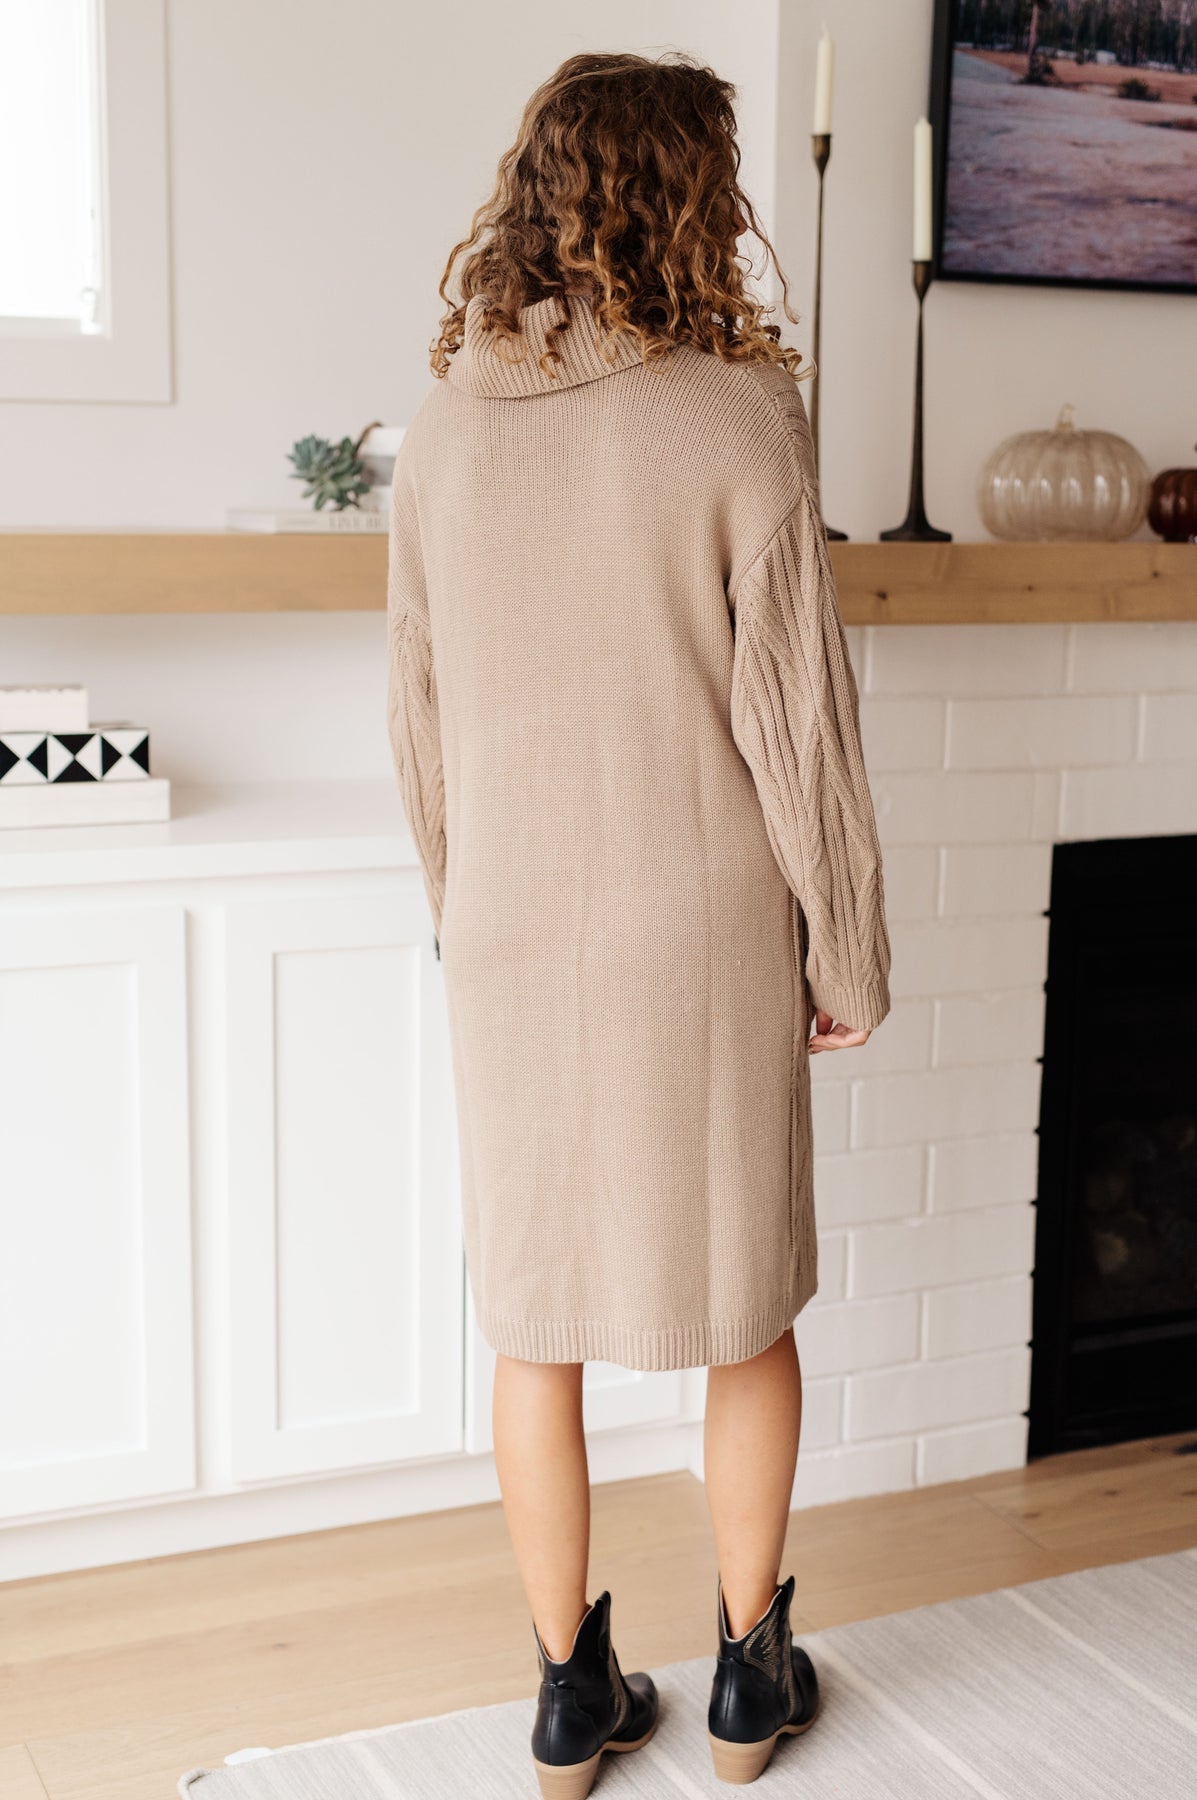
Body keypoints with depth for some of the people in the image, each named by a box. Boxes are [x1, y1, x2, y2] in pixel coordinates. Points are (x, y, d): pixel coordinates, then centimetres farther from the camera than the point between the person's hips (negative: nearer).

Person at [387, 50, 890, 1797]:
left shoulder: (447, 427, 0)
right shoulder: (736, 420, -13)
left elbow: (416, 714, 6)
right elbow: (797, 722, -12)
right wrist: (848, 959, -1)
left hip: (511, 948, 3)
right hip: (702, 945, -3)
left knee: (537, 1323, 14)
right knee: (745, 1312, 15)